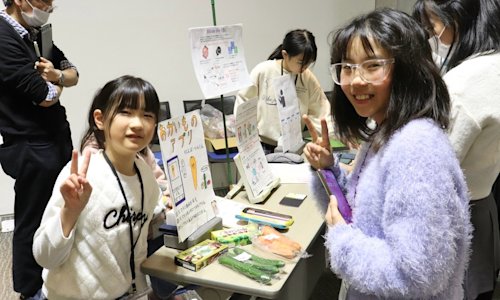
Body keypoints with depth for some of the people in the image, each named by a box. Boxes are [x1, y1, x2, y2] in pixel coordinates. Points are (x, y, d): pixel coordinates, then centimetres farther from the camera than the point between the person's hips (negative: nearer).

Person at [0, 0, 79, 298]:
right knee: (32, 223, 6)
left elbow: (73, 74, 15)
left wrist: (55, 74, -7)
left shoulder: (35, 34, 10)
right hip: (31, 148, -8)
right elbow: (44, 96, -21)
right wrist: (57, 85, 1)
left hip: (59, 139, 8)